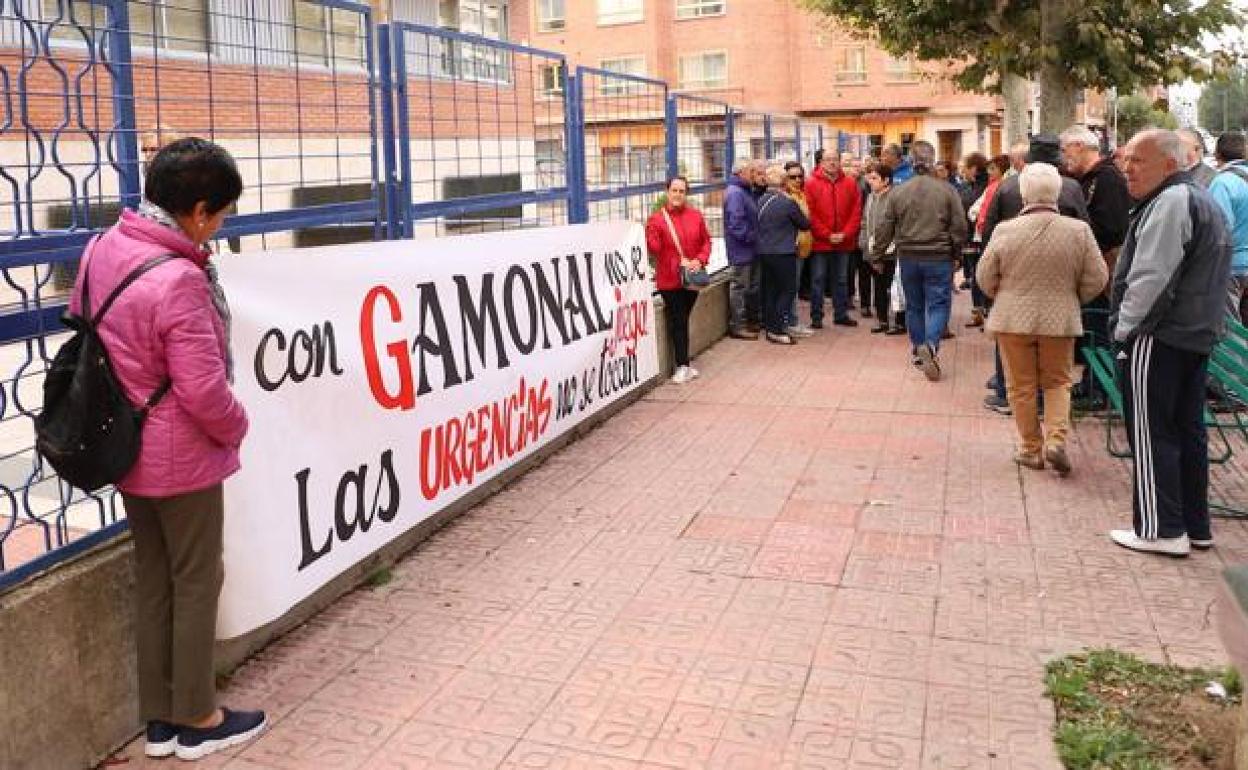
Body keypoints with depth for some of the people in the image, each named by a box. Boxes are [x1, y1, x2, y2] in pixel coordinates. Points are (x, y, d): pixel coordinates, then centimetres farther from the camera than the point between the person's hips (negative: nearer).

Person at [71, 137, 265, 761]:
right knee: (197, 585, 8)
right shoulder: (178, 279, -27)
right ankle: (197, 721, 24)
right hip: (182, 458, -8)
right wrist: (237, 428, -5)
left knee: (152, 583, 18)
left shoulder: (102, 249, -1)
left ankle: (160, 719, 30)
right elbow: (204, 391, -26)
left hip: (127, 451, 8)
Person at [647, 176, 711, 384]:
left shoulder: (696, 216, 6)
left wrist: (700, 260, -6)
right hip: (669, 280, -4)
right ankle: (683, 366, 1)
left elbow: (706, 241, 10)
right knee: (678, 322, -4)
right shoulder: (656, 219, -6)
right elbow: (653, 248, -11)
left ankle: (683, 362, 22)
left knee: (682, 320, 13)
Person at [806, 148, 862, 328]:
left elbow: (856, 211, 3)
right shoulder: (811, 184, -3)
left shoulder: (850, 183, 6)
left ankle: (841, 314, 21)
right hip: (820, 242, -3)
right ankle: (816, 317, 9)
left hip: (844, 242, 3)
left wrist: (845, 234, -8)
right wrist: (828, 235, -13)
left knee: (842, 280, 12)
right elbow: (811, 214, -7)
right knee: (818, 280, 2)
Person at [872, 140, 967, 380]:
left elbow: (884, 229, 0)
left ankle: (918, 350, 25)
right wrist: (955, 253, 10)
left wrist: (877, 256, 10)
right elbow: (959, 227, -4)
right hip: (938, 258, -2)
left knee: (914, 305, 15)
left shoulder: (898, 192, -3)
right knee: (938, 304, 2)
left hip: (908, 257, 2)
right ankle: (931, 345, -20)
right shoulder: (947, 190, -6)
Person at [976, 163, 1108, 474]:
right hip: (1060, 320, 1)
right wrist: (1072, 299, 16)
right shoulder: (1079, 230, -7)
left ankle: (1031, 449, 16)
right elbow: (1096, 279, -2)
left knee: (1022, 387, 10)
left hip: (1013, 319, -1)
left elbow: (985, 277, -3)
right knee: (1057, 382, 16)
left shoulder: (1005, 230, -11)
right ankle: (1056, 440, 0)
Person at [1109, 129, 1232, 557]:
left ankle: (1161, 529, 3)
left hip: (1158, 337, -10)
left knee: (1151, 433, -3)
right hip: (1197, 336, 10)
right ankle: (1195, 525, 21)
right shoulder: (1203, 201, 18)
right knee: (1188, 430, 14)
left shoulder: (1170, 203, -16)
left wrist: (1124, 327, -12)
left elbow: (1150, 277, -22)